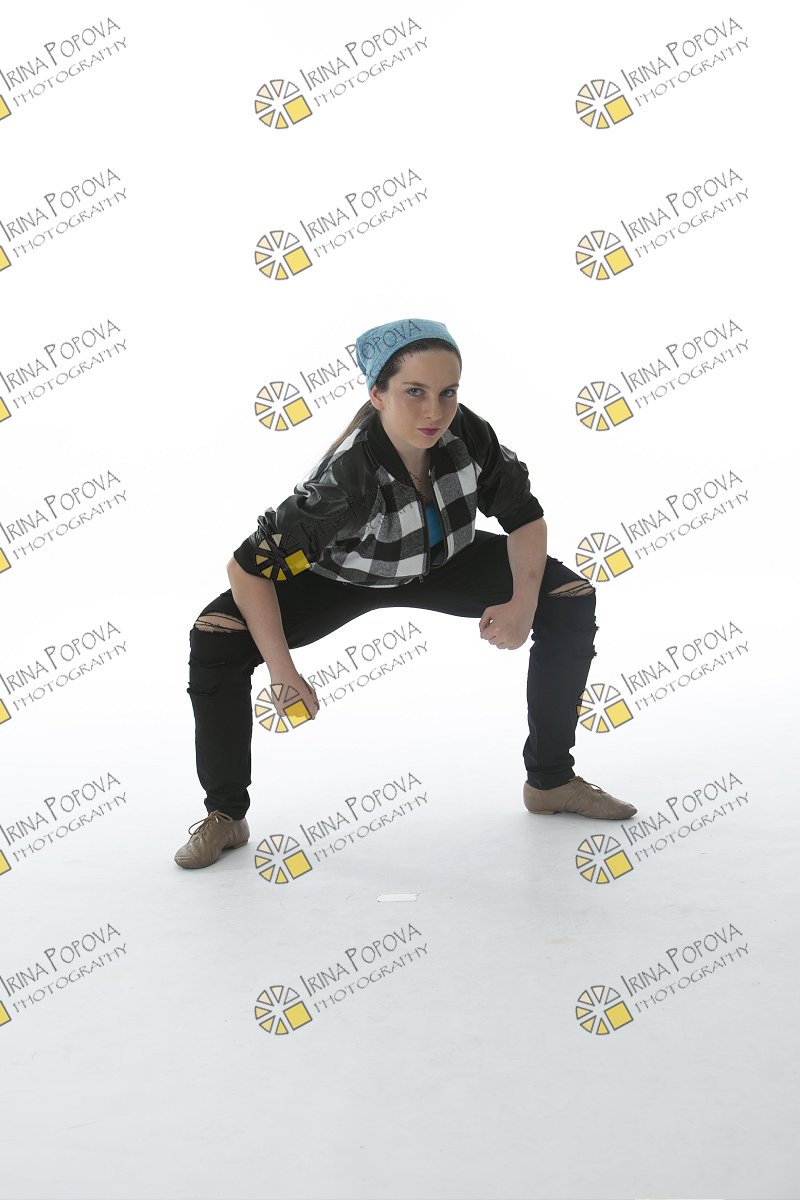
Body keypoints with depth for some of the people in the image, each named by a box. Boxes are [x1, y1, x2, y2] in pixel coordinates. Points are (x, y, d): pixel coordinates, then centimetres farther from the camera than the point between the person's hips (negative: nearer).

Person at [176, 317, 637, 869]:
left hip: (446, 564, 4)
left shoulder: (469, 434, -27)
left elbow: (525, 517, -11)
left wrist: (524, 603, -23)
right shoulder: (345, 479, -39)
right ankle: (225, 815, -2)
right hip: (340, 577, -3)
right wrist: (283, 673, -34)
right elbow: (249, 568, -33)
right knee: (215, 640, -24)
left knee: (571, 602, -9)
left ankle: (551, 780, 7)